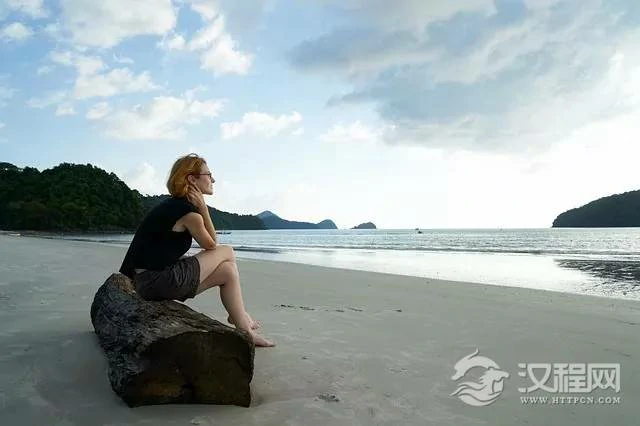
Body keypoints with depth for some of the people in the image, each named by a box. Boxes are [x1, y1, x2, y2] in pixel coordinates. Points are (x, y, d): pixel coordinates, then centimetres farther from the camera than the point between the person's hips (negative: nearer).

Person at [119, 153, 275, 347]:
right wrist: (203, 209, -4)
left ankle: (245, 328, 19)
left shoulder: (172, 204, 15)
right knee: (227, 253, 3)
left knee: (228, 270, 15)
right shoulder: (189, 212, -15)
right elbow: (211, 245, 0)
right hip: (161, 281, -9)